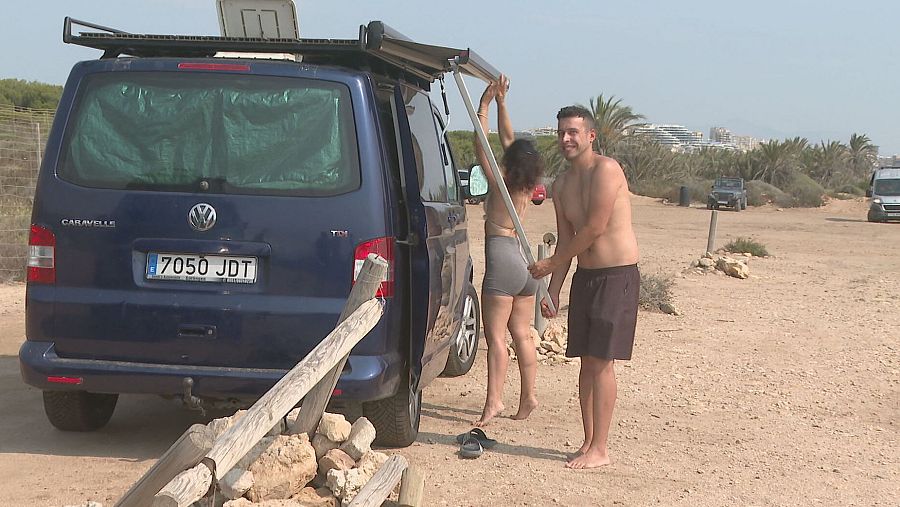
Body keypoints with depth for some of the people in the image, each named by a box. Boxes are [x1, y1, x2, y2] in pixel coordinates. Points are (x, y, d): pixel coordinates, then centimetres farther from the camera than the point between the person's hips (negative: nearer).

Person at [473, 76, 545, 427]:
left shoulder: (500, 183, -11)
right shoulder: (527, 187, 7)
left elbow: (482, 147, -9)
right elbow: (508, 138, 14)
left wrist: (485, 105, -4)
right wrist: (501, 102, 15)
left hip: (502, 258, -8)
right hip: (523, 258, 8)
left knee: (495, 335, -7)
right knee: (522, 335, 11)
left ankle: (494, 400, -10)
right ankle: (528, 397, 15)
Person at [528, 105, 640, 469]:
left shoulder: (606, 170, -14)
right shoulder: (562, 185, 11)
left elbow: (594, 228, -18)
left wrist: (550, 264, -8)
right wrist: (553, 290, 11)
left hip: (617, 275, -8)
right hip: (584, 276, 8)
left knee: (601, 362, -8)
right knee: (586, 361, 8)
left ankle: (599, 449, -2)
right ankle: (589, 442, 16)